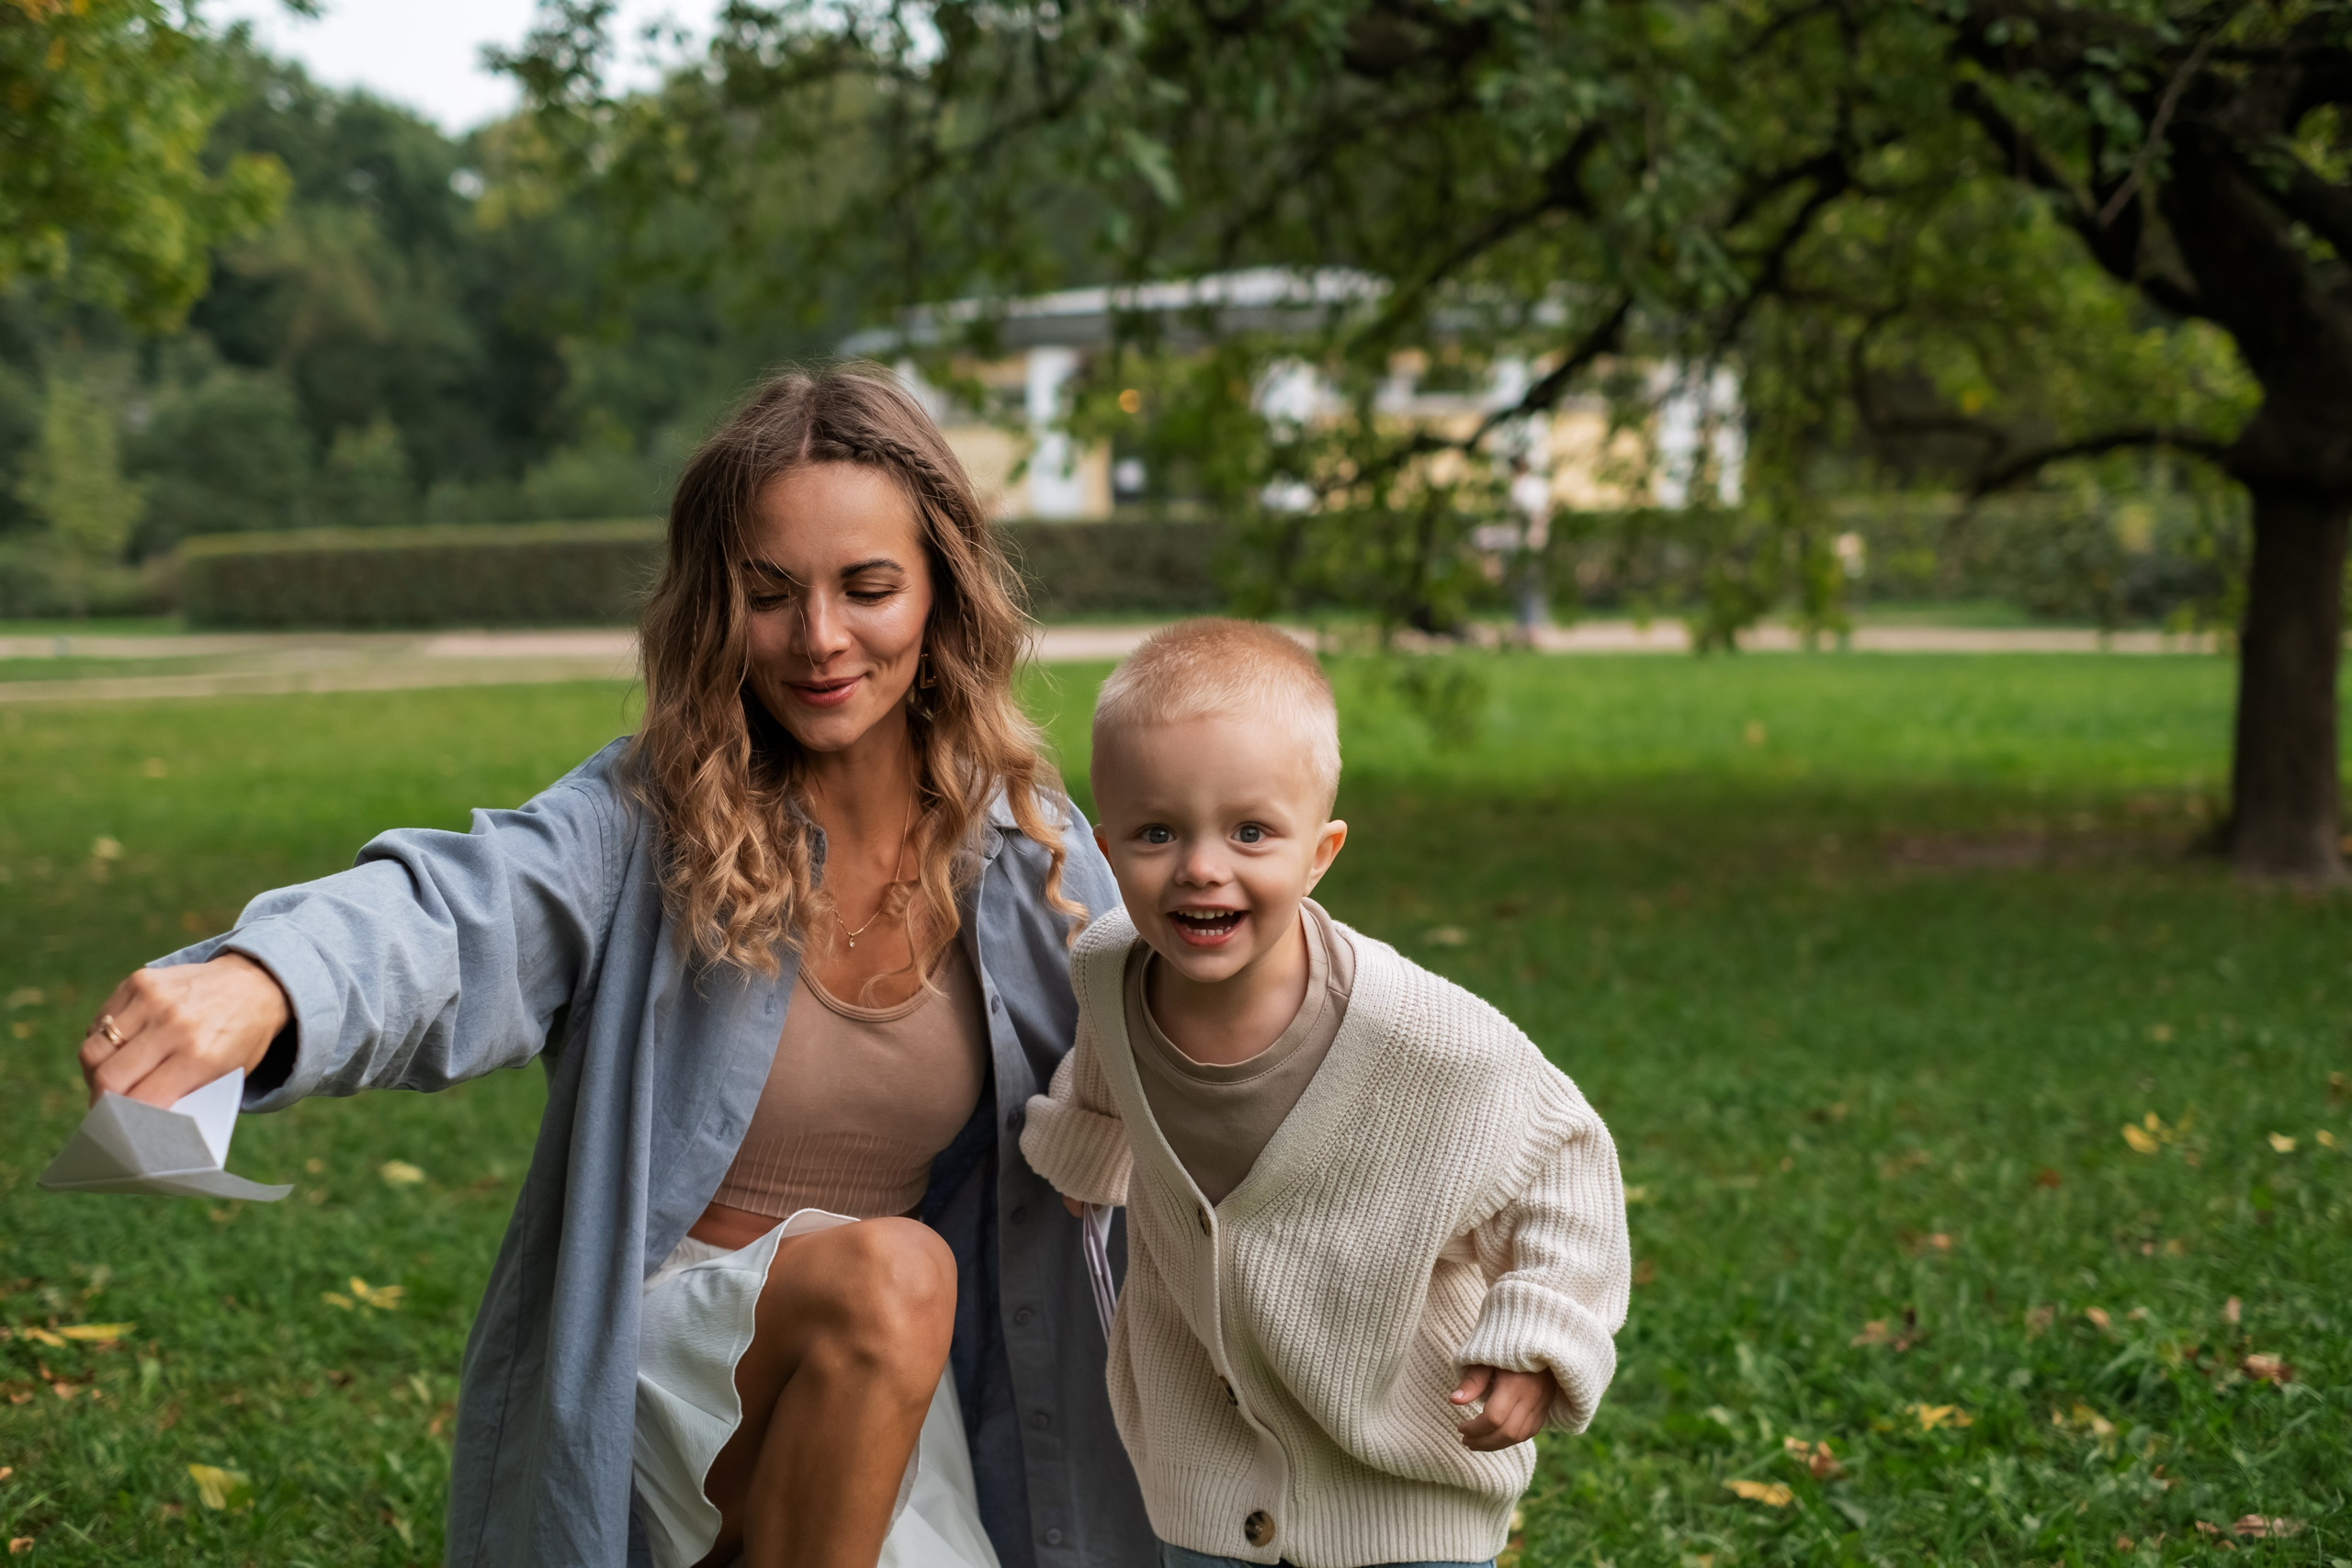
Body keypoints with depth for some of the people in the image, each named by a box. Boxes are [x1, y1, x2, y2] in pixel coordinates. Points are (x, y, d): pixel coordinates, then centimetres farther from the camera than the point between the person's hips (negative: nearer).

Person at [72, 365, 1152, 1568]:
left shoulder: (1029, 850, -4)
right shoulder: (649, 819, -15)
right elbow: (460, 913, -34)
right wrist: (264, 982, -56)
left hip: (895, 1394, 4)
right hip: (663, 1347, -4)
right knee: (891, 1274, -32)